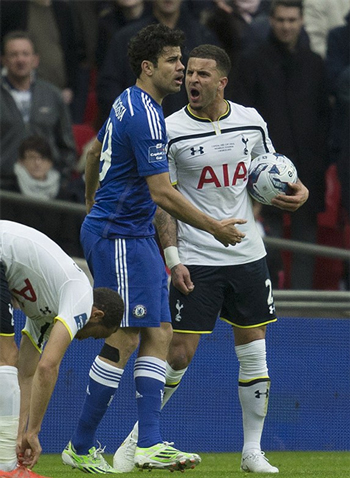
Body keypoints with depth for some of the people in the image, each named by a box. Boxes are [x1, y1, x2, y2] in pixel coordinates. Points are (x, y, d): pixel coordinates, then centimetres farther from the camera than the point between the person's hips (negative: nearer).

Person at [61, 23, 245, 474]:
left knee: (159, 333, 3)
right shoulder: (145, 116, -19)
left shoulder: (127, 103, 13)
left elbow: (94, 153, 28)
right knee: (125, 339, -9)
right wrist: (215, 228, -13)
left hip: (135, 235, 10)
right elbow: (162, 193, -22)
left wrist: (92, 201, 43)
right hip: (119, 237, -10)